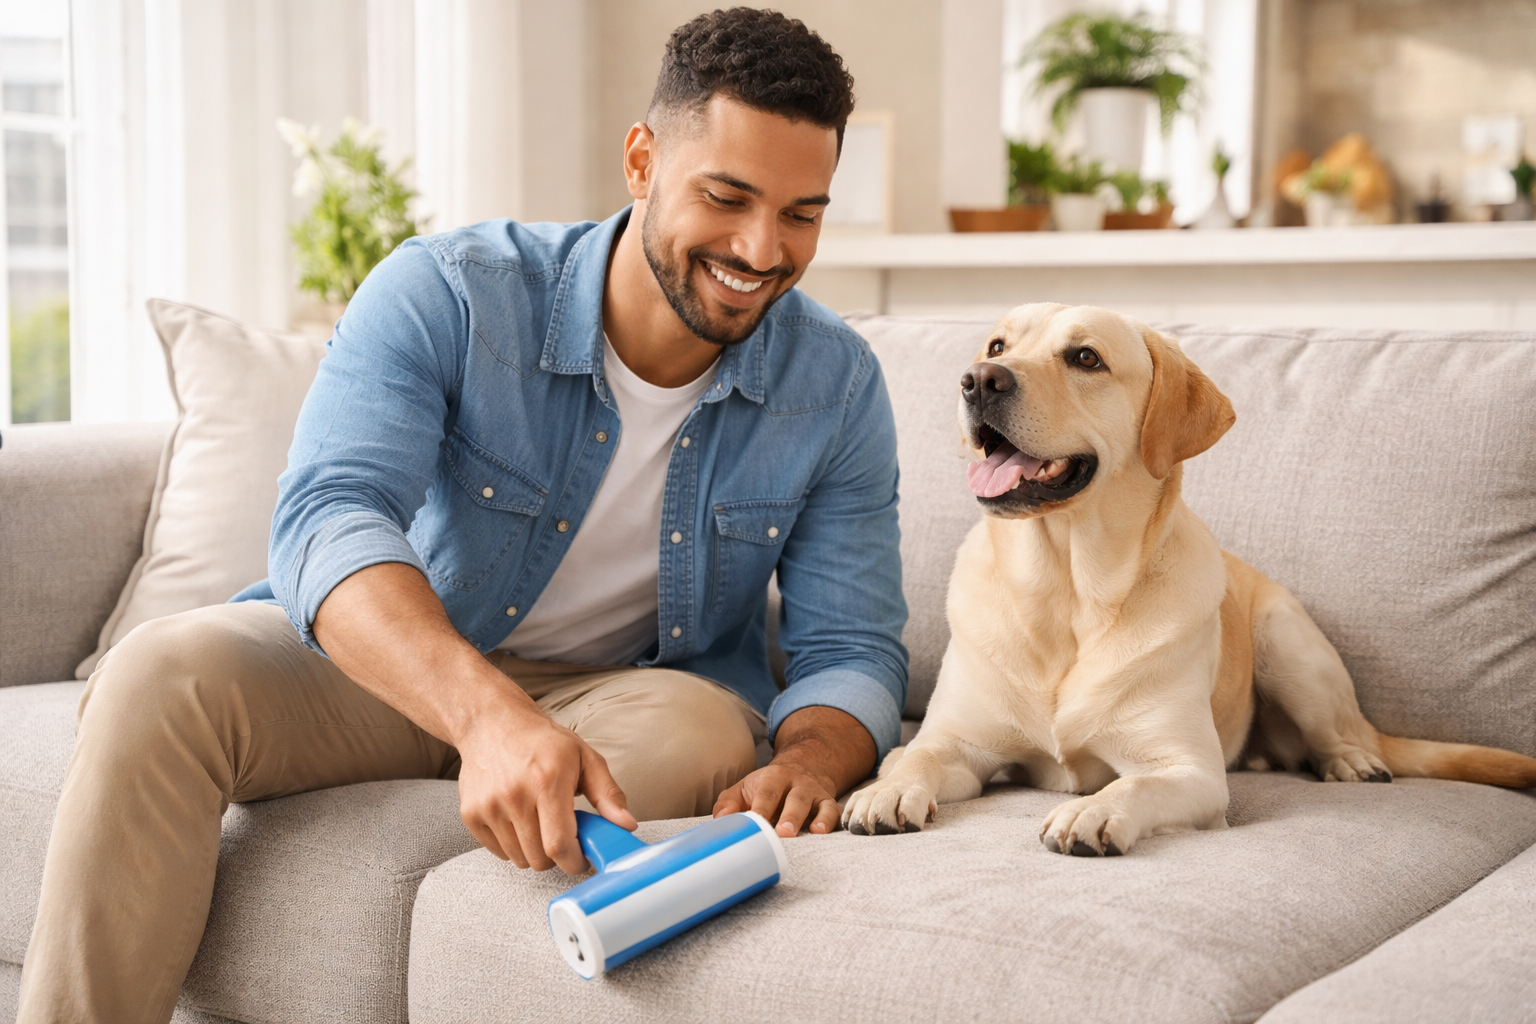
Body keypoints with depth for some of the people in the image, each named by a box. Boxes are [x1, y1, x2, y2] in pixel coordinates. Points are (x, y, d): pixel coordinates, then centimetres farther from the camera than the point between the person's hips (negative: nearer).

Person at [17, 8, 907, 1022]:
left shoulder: (838, 387, -10)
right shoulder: (447, 295, -19)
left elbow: (852, 651, -9)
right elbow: (327, 520, -33)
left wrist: (808, 758, -36)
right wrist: (488, 711, -53)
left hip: (630, 691, 1)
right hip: (390, 666, -1)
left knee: (702, 732, -35)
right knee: (163, 674, -29)